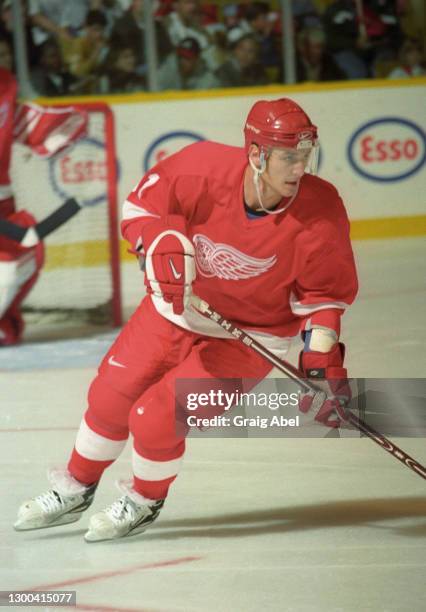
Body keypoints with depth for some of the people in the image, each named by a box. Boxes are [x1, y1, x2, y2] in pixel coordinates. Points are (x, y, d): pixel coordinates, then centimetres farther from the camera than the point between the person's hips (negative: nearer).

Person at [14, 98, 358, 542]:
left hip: (249, 337, -3)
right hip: (179, 302, 3)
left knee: (155, 420, -12)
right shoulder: (204, 168, -26)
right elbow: (142, 202, -9)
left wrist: (322, 359, -19)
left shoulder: (319, 211, -25)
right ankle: (75, 491, 37)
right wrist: (163, 244, -27)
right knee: (110, 396, 10)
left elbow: (326, 292, -12)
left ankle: (144, 503, 20)